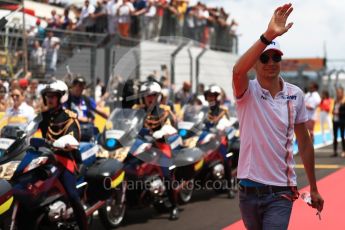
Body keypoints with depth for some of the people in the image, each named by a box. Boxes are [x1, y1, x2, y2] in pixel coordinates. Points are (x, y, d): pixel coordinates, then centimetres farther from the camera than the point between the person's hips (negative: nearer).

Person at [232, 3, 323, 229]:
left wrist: (314, 188, 12)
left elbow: (304, 142, 10)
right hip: (249, 191, 0)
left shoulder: (295, 94, 2)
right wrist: (269, 35, -43)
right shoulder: (247, 93, -6)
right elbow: (238, 72, -31)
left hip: (280, 192, 0)